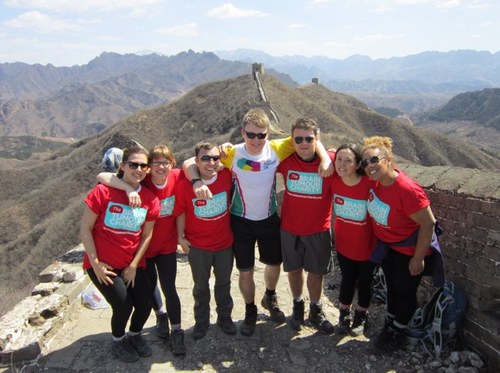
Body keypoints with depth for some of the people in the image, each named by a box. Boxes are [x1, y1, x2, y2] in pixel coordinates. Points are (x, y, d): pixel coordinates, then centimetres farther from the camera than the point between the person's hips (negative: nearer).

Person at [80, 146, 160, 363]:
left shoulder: (150, 199, -7)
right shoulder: (102, 192, -16)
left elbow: (147, 235, -1)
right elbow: (85, 229, -11)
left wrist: (134, 266, -5)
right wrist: (95, 263, -13)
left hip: (132, 264, 4)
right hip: (103, 264, -3)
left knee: (145, 304, 0)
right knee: (124, 306, -9)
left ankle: (134, 335, 35)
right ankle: (118, 342, 24)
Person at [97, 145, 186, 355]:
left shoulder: (177, 178, -18)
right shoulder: (142, 184, -24)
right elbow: (102, 176, -32)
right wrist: (129, 188, -48)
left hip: (167, 245, 1)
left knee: (169, 288, 4)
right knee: (150, 285, 19)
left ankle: (176, 332, 22)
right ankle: (161, 315, 48)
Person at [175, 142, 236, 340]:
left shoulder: (226, 177, -14)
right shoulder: (185, 184, -18)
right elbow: (180, 211, -7)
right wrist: (181, 237, -5)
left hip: (224, 243, 2)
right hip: (197, 246, -2)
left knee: (224, 282, 20)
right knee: (201, 286, 17)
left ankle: (224, 316, 42)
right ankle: (201, 321, 38)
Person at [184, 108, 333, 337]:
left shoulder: (277, 149, -16)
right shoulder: (231, 154, -19)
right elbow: (189, 163, -18)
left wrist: (326, 159, -26)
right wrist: (197, 181, -39)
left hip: (269, 218, 2)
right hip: (241, 221, -2)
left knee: (274, 263, 19)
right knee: (245, 272, 8)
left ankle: (270, 298, 50)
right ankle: (250, 311, 36)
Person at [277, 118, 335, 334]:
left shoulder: (330, 160, -17)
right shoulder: (285, 160, -13)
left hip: (319, 229, -1)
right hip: (290, 228, 1)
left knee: (316, 271, 15)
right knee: (294, 269, 18)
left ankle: (316, 311, 38)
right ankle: (297, 306, 42)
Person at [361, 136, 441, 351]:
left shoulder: (407, 190, -35)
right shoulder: (376, 180, -15)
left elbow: (428, 224, -27)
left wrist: (418, 258, -21)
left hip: (409, 250, -6)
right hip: (387, 245, 6)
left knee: (405, 291, 13)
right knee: (391, 286, 23)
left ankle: (398, 333, 35)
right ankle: (389, 324, 44)